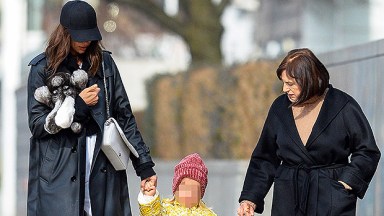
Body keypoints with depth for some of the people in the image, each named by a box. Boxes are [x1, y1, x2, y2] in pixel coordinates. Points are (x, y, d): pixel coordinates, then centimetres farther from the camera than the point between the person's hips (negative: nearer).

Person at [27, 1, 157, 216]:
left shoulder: (105, 63, 9)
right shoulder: (43, 68, 2)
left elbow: (125, 117, 9)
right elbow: (37, 124, -1)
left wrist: (144, 164, 3)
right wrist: (78, 106, -10)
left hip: (103, 170, 2)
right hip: (60, 172, -2)